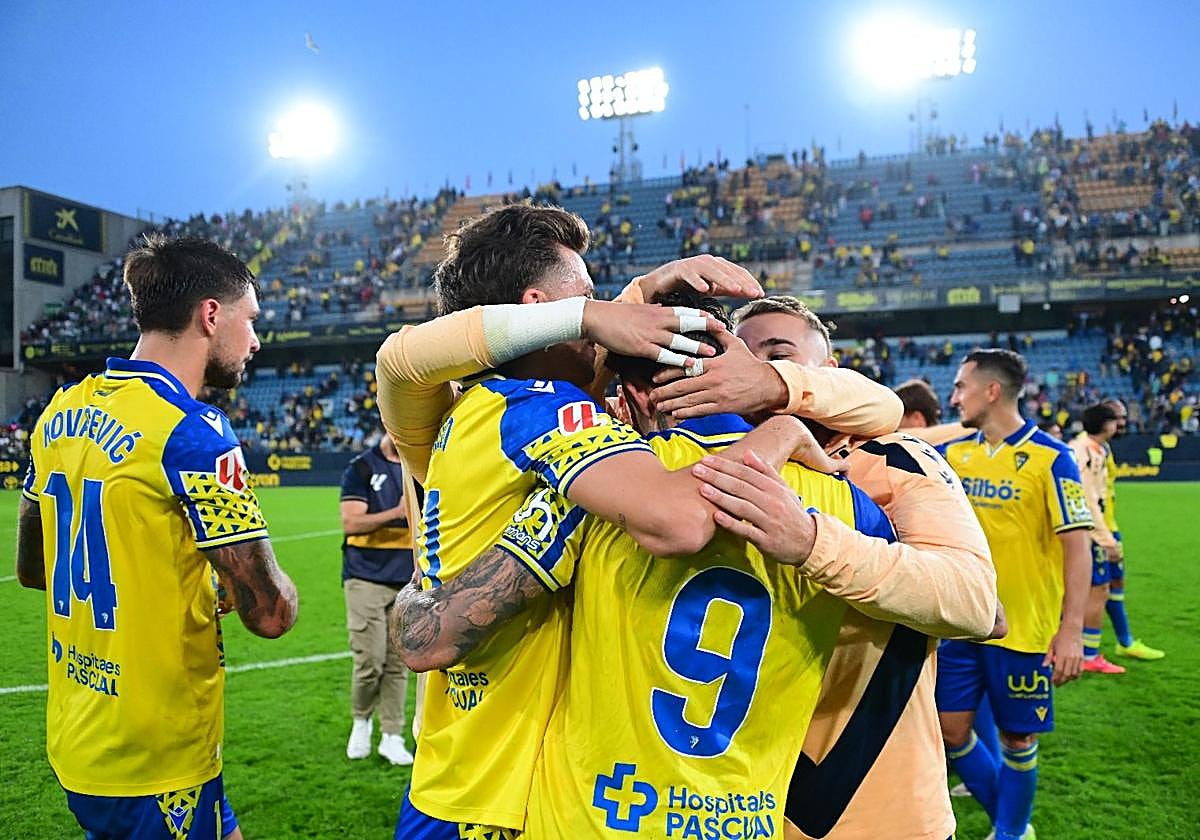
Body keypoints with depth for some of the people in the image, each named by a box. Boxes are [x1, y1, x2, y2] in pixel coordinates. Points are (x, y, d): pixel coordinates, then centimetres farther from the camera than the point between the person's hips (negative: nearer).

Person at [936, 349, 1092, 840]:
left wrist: (1071, 629, -18)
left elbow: (1077, 546, -13)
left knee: (1016, 739, 8)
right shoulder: (953, 453, 3)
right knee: (949, 730, 9)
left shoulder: (1050, 458, -11)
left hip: (1023, 629, -5)